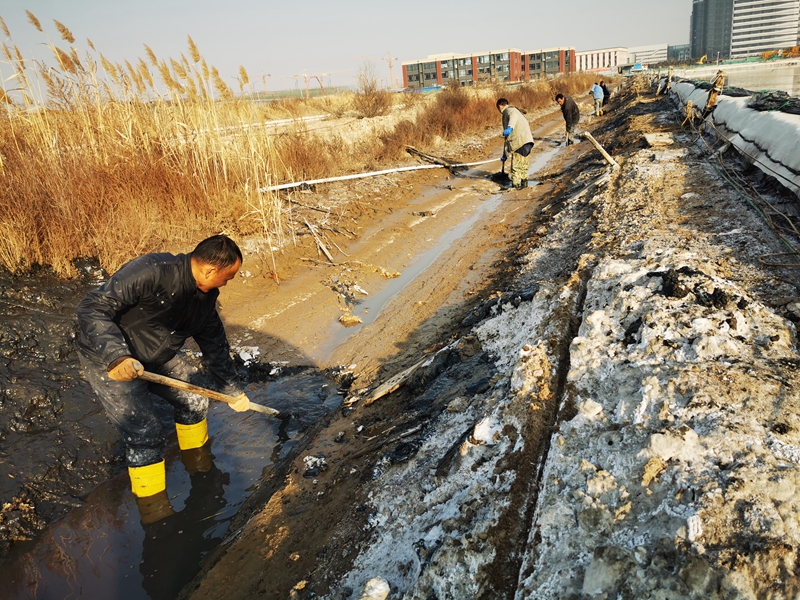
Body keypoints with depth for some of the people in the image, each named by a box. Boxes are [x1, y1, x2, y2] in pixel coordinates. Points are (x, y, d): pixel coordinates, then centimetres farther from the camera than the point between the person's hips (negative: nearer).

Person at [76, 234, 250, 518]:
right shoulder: (150, 272, -32)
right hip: (107, 359, -7)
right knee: (146, 435, -11)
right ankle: (155, 513, 9)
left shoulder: (206, 297, -5)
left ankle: (198, 462, 37)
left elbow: (215, 346, 6)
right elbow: (92, 308, -30)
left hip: (157, 357, 8)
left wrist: (233, 390, 11)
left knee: (194, 400, 9)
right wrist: (116, 356, -42)